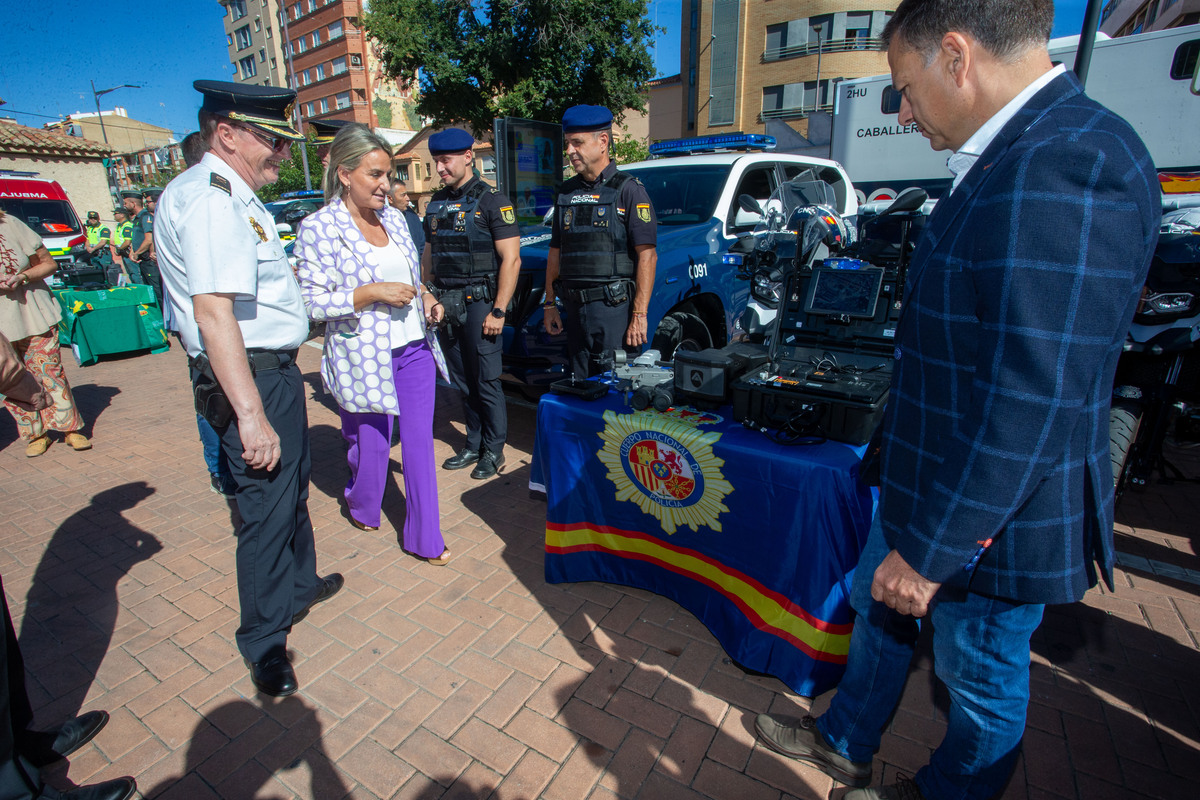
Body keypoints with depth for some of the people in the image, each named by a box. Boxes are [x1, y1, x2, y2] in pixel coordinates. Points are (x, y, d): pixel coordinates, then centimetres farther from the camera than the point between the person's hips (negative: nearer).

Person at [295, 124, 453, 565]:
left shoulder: (393, 217, 9)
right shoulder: (318, 228, -8)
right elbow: (312, 302, -10)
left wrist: (425, 296, 0)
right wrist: (372, 292, -18)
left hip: (415, 348, 5)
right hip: (363, 357, -5)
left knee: (419, 442, 6)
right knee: (371, 444, 10)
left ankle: (424, 537, 18)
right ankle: (362, 507, 44)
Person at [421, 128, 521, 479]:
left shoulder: (492, 200, -6)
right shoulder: (436, 203, 14)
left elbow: (511, 259, -12)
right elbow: (428, 256, 20)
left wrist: (498, 311, -17)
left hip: (479, 301, -6)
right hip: (445, 303, 6)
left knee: (486, 381, 0)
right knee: (462, 381, 12)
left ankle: (494, 451, 14)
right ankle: (473, 445, 25)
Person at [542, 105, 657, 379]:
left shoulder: (628, 190, -4)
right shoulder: (566, 193, 14)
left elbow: (647, 256, -11)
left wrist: (639, 315, -17)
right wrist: (550, 304, 14)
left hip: (614, 308, -6)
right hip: (574, 309, 6)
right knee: (580, 387, 13)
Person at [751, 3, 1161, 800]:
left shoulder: (1063, 163, -26)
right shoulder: (1018, 153, 7)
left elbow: (1026, 408, -29)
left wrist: (927, 550, -21)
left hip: (991, 517, -9)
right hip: (931, 482, 9)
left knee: (982, 681, 18)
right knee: (878, 615, 25)